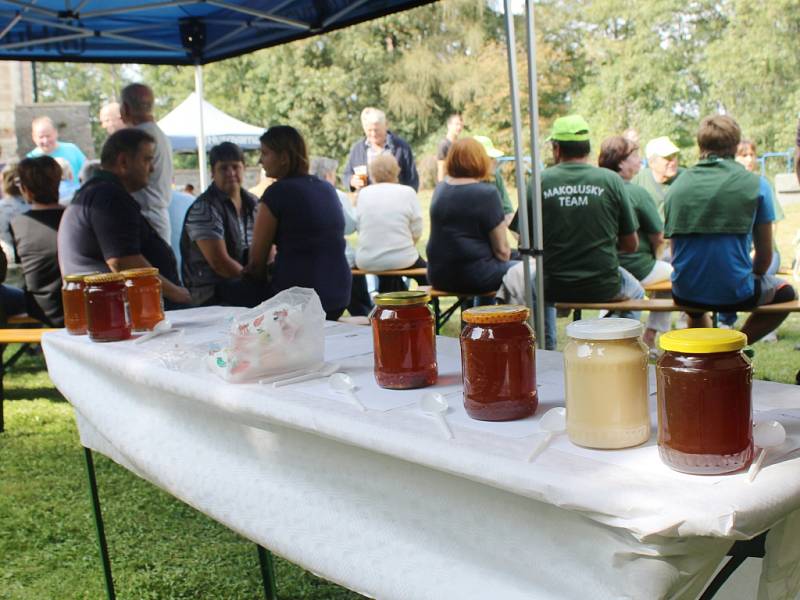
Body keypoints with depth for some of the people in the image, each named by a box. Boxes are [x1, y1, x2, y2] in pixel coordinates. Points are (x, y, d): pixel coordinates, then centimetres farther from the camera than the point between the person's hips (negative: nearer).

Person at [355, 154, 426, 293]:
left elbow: (358, 226, 4)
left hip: (366, 262, 2)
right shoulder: (407, 192, -4)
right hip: (401, 260, -2)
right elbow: (416, 231, -5)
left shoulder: (363, 193, 1)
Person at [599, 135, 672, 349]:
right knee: (670, 271, 25)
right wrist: (651, 255, 11)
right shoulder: (638, 193, -17)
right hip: (637, 271, -6)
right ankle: (650, 335, 23)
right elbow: (658, 238, -12)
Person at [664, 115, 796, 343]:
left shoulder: (678, 185, 3)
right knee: (785, 292, 28)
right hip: (734, 293, -4)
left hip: (684, 293, 5)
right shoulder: (755, 185, -5)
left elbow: (675, 252, 9)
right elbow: (765, 255, 1)